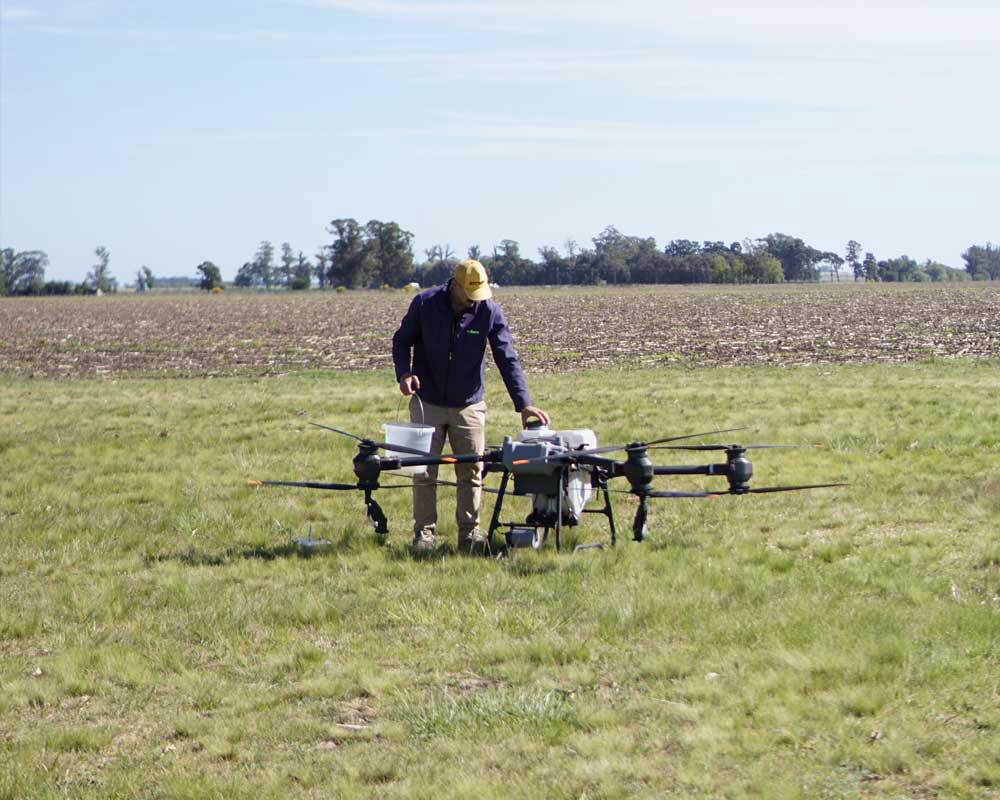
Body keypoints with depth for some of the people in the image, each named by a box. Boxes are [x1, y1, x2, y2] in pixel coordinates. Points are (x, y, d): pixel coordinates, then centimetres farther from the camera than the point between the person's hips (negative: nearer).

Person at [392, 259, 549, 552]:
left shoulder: (490, 312, -9)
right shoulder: (425, 304, -10)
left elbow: (507, 359, -10)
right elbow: (401, 340, 4)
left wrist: (524, 404, -19)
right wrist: (404, 372, -16)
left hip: (469, 406, 1)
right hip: (427, 404, -1)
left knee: (472, 471, 1)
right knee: (424, 470, -1)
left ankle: (469, 531, 11)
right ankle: (423, 532, 7)